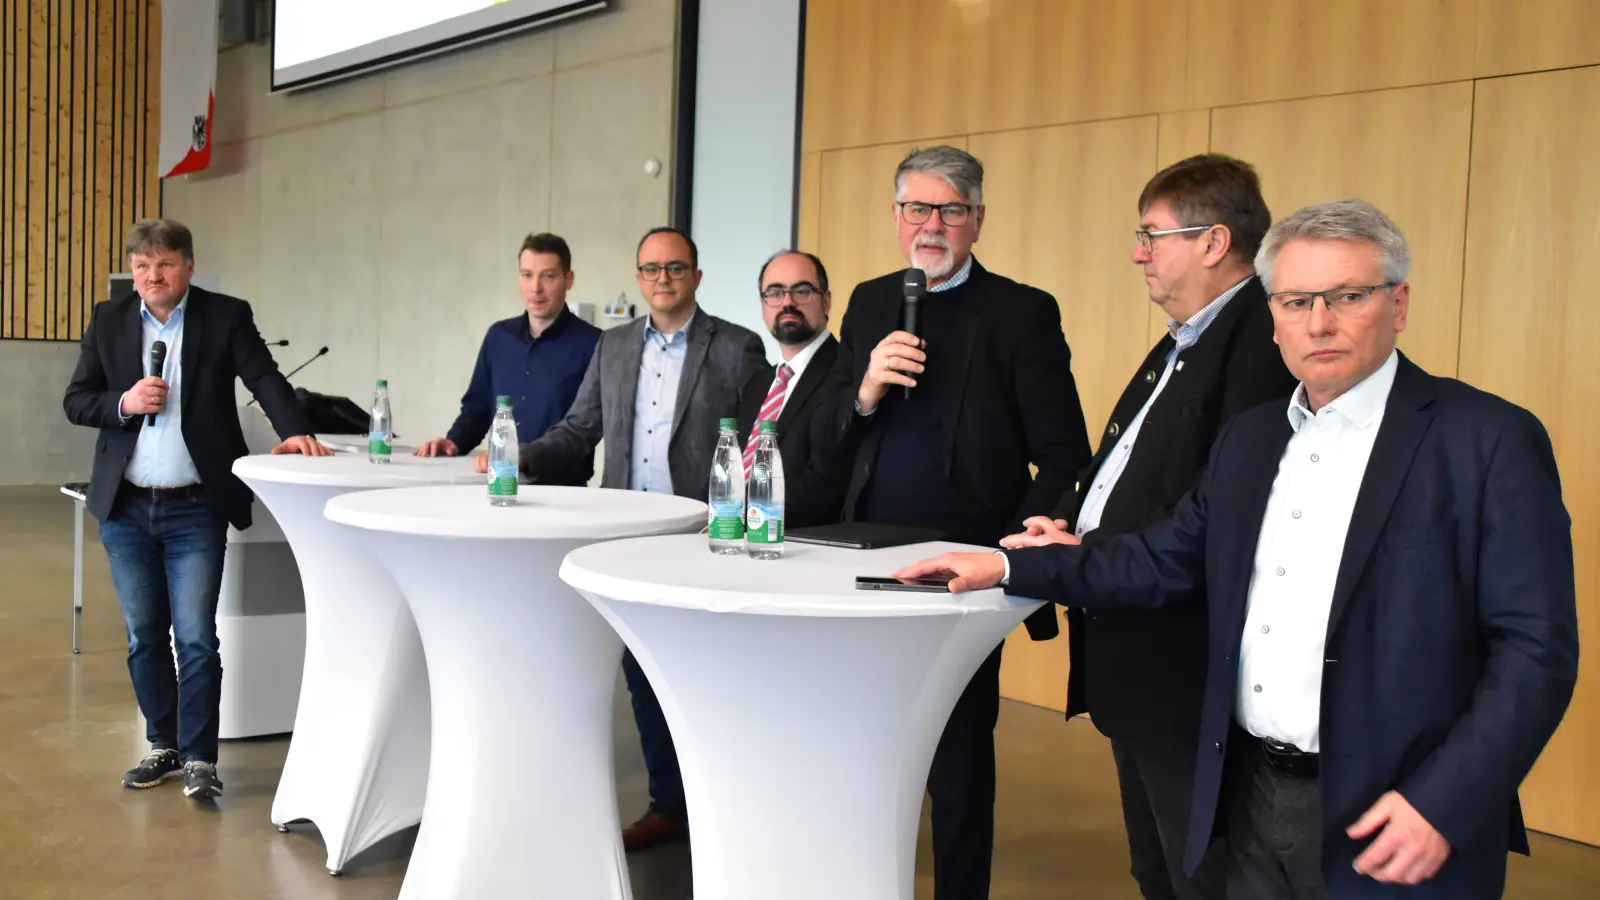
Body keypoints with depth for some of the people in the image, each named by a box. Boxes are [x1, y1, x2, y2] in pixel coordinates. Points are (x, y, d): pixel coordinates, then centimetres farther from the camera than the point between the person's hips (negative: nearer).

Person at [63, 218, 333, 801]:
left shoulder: (226, 317, -2)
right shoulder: (108, 321, 6)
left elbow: (264, 378, -11)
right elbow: (75, 402, 6)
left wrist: (294, 430, -29)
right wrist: (123, 403, -14)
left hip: (196, 509, -3)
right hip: (127, 508, 4)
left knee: (196, 638, -5)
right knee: (144, 637, 12)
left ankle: (199, 758, 5)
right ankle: (163, 745, 27)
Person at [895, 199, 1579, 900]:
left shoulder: (1490, 440, -10)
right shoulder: (1250, 438, 10)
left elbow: (1537, 647, -13)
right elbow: (1162, 562, 12)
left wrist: (1445, 805, -20)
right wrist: (1010, 567, 3)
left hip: (1388, 820, -6)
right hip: (1252, 797, 6)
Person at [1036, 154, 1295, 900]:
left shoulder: (1264, 341, -18)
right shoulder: (1180, 345, 16)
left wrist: (1091, 553, -19)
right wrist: (1069, 525, 0)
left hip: (1192, 674, -10)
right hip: (1138, 668, 10)